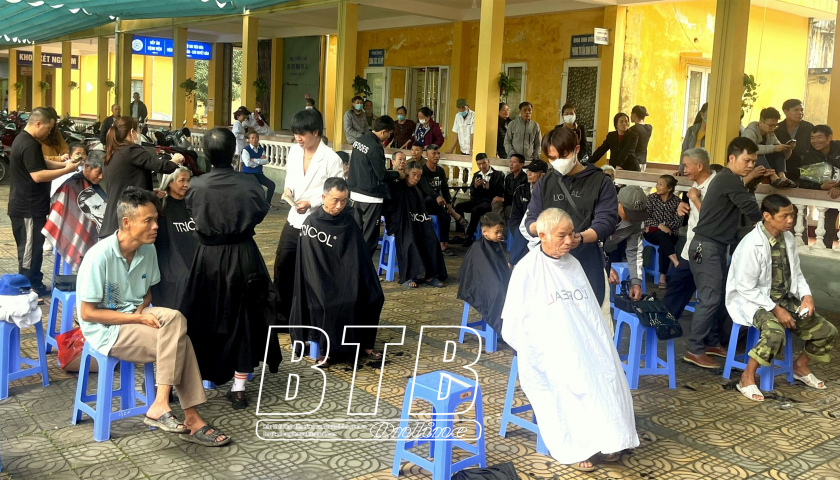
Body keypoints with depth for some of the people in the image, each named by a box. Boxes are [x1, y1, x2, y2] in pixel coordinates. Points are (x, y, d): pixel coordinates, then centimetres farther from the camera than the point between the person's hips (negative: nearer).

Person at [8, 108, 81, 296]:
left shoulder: (24, 140, 13)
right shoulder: (29, 145, -21)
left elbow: (42, 164, 20)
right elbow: (38, 175, -27)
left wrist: (65, 164, 6)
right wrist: (66, 170, -20)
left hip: (27, 206, 11)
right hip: (28, 208, -11)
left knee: (33, 248, 17)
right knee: (30, 250, -2)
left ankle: (35, 286, 26)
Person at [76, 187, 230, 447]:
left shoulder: (148, 250, 1)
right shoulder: (99, 257, -19)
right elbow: (87, 313, -16)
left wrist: (142, 308, -7)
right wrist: (138, 318, -19)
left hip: (135, 317, 6)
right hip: (106, 330, -6)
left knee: (174, 318, -24)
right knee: (177, 337, -24)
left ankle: (160, 406, -20)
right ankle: (191, 420, -17)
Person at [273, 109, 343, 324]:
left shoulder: (331, 159, -15)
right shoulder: (293, 151, 3)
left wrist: (311, 202, -23)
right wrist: (288, 188, -5)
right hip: (293, 219, 6)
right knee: (282, 265, 11)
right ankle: (282, 314, 28)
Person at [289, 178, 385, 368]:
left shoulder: (349, 222, 4)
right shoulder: (311, 223, -8)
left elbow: (359, 258, 6)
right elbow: (310, 264, -10)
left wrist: (350, 285, -6)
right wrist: (325, 291, -17)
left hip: (346, 278, 4)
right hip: (320, 282, -4)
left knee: (373, 297, -18)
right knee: (330, 305, -31)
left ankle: (364, 345, -3)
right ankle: (327, 350, -13)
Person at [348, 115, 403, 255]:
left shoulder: (359, 140, 6)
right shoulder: (375, 147, -19)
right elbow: (382, 175, -17)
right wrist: (398, 174, 1)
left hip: (356, 193, 8)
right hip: (371, 197, -8)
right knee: (369, 237, 0)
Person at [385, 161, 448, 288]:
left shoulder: (417, 191, 21)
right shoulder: (396, 187, 1)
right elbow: (389, 208, -5)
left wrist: (426, 218, 9)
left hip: (417, 224, 6)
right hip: (401, 224, -6)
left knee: (432, 241, -23)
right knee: (410, 241, -36)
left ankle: (430, 275, -23)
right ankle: (407, 277, -31)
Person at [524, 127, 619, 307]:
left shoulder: (601, 182, 1)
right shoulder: (544, 184, 12)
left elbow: (606, 221, -7)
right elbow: (530, 220, 9)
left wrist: (580, 238, -27)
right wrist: (539, 227, -17)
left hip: (586, 262, -2)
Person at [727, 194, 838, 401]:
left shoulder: (788, 238, 1)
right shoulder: (751, 245, -22)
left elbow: (796, 274, 12)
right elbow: (746, 289, -21)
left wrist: (806, 296, -6)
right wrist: (775, 309, -24)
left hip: (785, 299, 8)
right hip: (754, 301, -8)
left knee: (827, 332, 1)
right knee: (775, 333, -37)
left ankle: (800, 366, 29)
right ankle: (747, 378, -15)